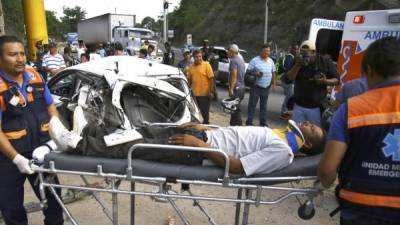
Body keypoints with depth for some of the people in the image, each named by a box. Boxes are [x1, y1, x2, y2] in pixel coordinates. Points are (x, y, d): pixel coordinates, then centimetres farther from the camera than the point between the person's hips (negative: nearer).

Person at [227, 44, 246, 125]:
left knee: (235, 109, -6)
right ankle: (233, 124, 26)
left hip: (236, 88, -10)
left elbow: (234, 76, -21)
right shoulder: (241, 60, 17)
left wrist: (231, 89, -23)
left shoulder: (233, 61, -13)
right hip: (242, 87, 10)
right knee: (236, 109, 17)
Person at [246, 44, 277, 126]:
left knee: (264, 105, 13)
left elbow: (273, 73, 16)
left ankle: (263, 122, 22)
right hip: (256, 86, -5)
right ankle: (249, 122, 6)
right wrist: (255, 74, -24)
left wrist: (273, 83, 12)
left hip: (266, 87, 5)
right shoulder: (255, 60, -7)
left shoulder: (271, 61, 9)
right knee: (252, 104, -1)